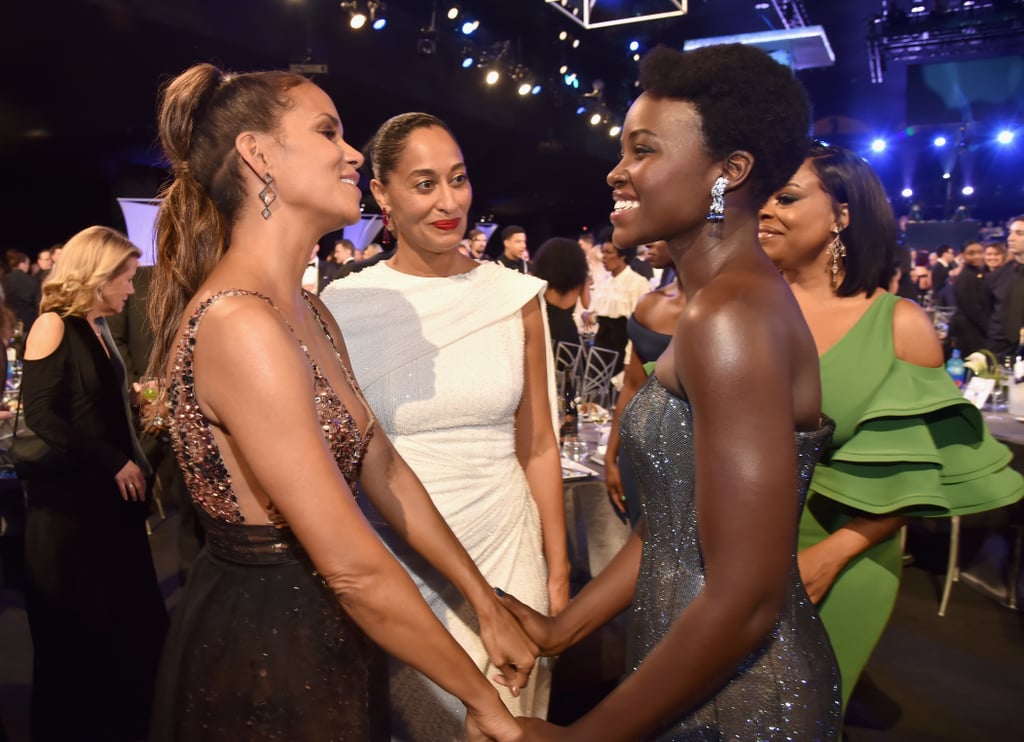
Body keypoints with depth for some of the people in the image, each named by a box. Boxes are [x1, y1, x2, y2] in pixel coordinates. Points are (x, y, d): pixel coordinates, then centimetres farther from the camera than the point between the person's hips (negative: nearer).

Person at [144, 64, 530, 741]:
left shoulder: (309, 312, 3)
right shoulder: (240, 327, -27)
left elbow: (384, 471, 4)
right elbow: (354, 567, -26)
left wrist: (488, 606, 5)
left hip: (323, 635, 8)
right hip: (264, 655, -8)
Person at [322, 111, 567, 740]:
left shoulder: (515, 297, -3)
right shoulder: (343, 308, -7)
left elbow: (538, 446, 2)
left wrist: (559, 573, 4)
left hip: (507, 551, 1)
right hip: (397, 568, -1)